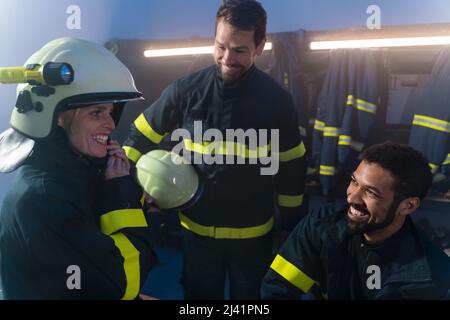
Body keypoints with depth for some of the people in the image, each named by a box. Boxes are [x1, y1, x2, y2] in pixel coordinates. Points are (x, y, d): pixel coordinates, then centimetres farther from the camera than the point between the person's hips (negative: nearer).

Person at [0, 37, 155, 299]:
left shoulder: (75, 171, -1)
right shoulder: (41, 197, -26)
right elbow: (126, 281, -25)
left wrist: (122, 184, -9)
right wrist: (121, 189, -19)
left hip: (103, 290, 8)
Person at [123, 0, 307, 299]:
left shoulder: (277, 99, -9)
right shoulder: (186, 90, -10)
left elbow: (291, 168, -1)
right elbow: (141, 138, 1)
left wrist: (291, 227, 3)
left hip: (253, 234, 0)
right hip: (197, 229, 0)